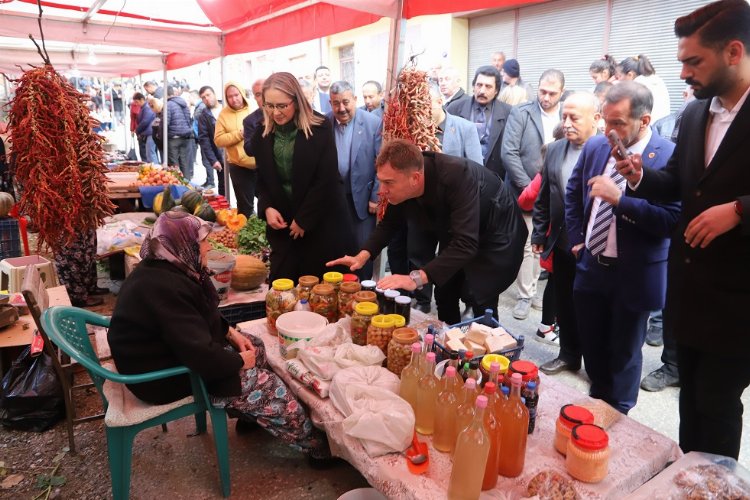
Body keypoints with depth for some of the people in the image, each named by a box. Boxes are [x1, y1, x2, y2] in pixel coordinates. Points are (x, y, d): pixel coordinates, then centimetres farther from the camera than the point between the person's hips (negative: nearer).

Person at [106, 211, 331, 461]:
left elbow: (204, 316, 14)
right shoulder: (166, 288, -32)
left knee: (256, 346, 13)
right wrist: (240, 361, -16)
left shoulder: (162, 270, 0)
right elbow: (201, 356, -34)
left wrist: (232, 333, 2)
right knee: (269, 386, -5)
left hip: (176, 351, 10)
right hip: (168, 378, -10)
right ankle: (316, 446, 12)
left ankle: (249, 415, 29)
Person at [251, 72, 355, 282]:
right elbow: (262, 179, 12)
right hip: (282, 222, 4)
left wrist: (303, 220, -12)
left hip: (321, 223, -4)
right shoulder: (262, 134, 5)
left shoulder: (320, 129, -10)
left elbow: (327, 180, -13)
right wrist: (267, 208, -7)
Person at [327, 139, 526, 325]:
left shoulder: (458, 177, -40)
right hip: (456, 236, 6)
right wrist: (363, 255, -19)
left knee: (482, 304, -8)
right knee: (444, 296, 8)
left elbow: (466, 243, -45)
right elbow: (389, 223, -3)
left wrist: (417, 278, -52)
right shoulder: (402, 185, -20)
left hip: (496, 233, -6)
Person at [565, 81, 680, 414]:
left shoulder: (670, 157, -17)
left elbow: (672, 220, -24)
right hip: (591, 266, 5)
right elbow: (573, 193, 15)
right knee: (591, 345, 20)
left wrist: (619, 198, -31)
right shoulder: (595, 146, 0)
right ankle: (597, 402, 44)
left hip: (633, 274, -5)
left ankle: (616, 417, 37)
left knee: (624, 352, 14)